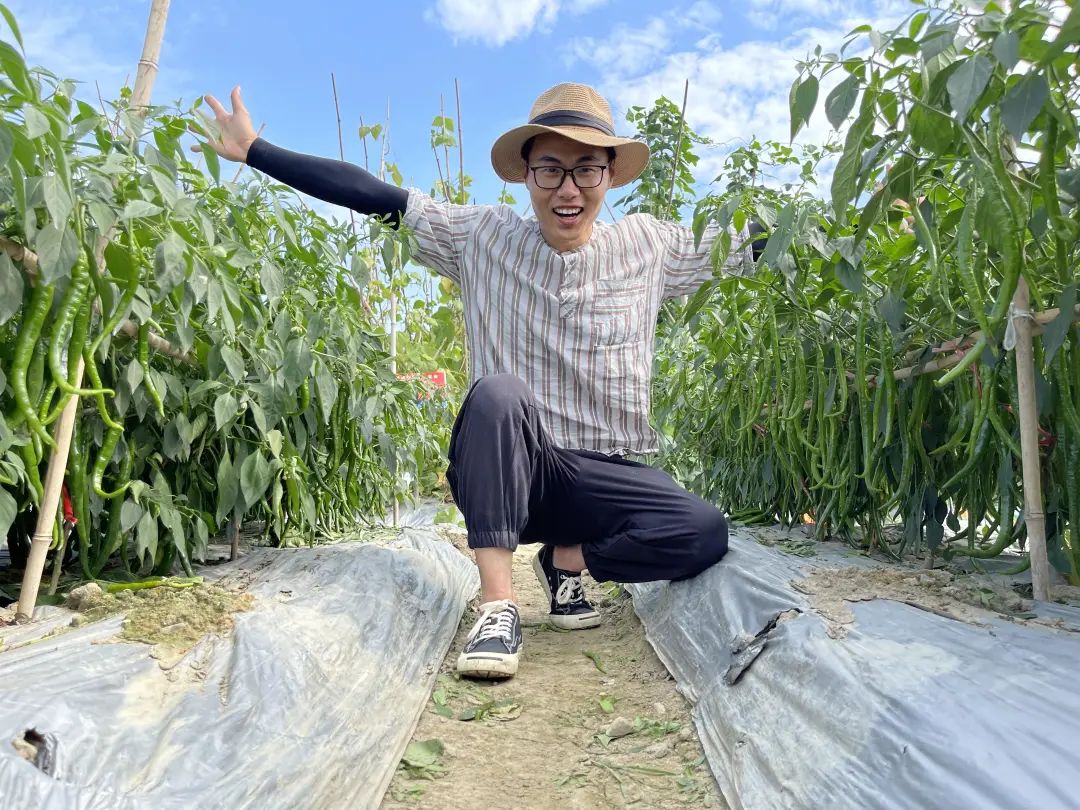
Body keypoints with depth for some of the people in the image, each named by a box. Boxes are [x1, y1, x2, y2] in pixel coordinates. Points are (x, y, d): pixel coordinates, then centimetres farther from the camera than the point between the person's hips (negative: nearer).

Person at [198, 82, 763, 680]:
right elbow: (374, 196, -2)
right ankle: (497, 603, -27)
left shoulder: (648, 244, 2)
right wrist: (253, 151, 0)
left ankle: (568, 559, 3)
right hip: (507, 472, -1)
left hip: (603, 478, 2)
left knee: (703, 535, -25)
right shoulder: (482, 237, -2)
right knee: (497, 391, -35)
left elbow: (757, 244, 11)